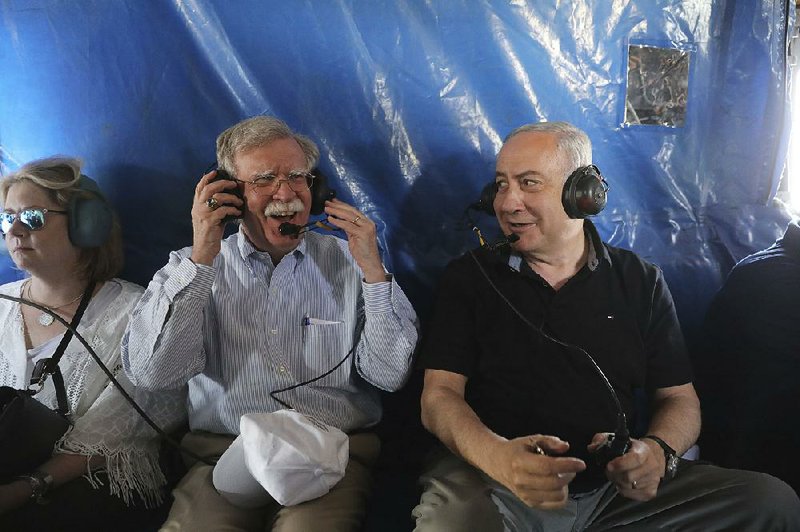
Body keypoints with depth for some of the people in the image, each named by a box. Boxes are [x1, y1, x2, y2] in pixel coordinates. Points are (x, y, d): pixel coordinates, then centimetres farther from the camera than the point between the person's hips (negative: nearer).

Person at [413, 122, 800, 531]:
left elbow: (679, 399, 11)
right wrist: (499, 457, -25)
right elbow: (440, 395, -3)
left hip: (615, 488, 4)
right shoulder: (470, 277, 4)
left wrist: (658, 451, -14)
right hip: (492, 483, -3)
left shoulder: (642, 283, 10)